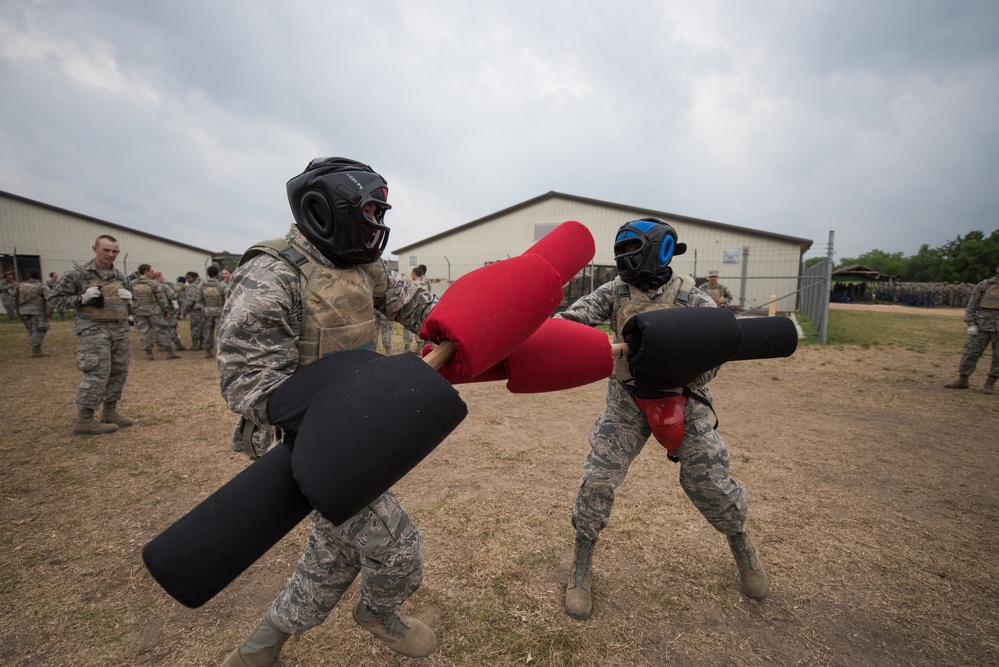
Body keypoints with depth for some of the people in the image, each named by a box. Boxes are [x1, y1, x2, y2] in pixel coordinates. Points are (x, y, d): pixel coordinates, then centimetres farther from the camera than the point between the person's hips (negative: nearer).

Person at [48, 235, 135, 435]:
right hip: (93, 329, -6)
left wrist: (129, 299, -2)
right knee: (97, 374, -12)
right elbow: (56, 299, -1)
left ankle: (109, 412, 21)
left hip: (120, 329, 6)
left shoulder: (121, 277, 11)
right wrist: (82, 298, -16)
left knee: (119, 372, 9)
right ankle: (84, 420, -4)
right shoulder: (77, 274, -3)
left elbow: (130, 306, 21)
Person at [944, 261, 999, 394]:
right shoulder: (984, 285, 1)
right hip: (982, 326, 0)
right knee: (971, 352, 1)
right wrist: (971, 324, -6)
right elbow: (971, 306, 2)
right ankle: (962, 380, 10)